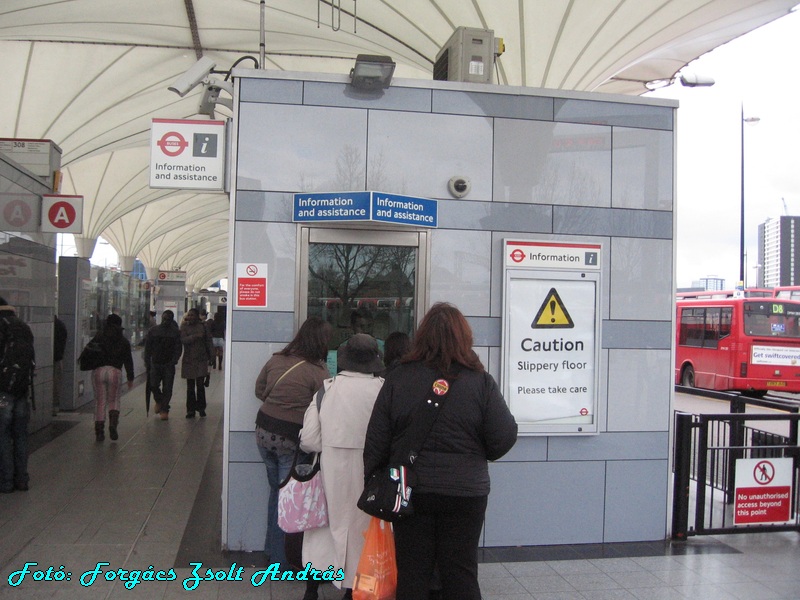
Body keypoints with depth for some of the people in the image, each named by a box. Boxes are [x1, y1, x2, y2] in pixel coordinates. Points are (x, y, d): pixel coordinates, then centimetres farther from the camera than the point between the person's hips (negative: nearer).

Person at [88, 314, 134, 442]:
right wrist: (130, 378, 17)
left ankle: (99, 431, 5)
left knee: (100, 402, 7)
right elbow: (128, 361, 11)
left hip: (98, 371, 0)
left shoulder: (99, 338, 8)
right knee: (114, 400, 13)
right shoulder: (124, 341, 11)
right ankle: (113, 425, -8)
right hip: (115, 371, 0)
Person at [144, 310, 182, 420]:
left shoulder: (176, 332, 3)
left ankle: (164, 409, 9)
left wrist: (173, 361, -14)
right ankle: (158, 401, 23)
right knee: (153, 385, -6)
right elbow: (147, 348, 10)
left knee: (167, 388, -2)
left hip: (169, 365, -1)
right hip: (155, 363, 1)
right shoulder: (153, 331, 8)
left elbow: (178, 349, -1)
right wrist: (147, 362, 2)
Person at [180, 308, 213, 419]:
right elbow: (183, 340, -14)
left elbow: (208, 341, 10)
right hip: (189, 360, 0)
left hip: (201, 359, 0)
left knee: (200, 385, -1)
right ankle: (191, 410, 11)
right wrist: (196, 336, -23)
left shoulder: (202, 326, 4)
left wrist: (209, 355, 9)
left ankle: (201, 408, 11)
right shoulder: (184, 327, 1)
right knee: (190, 387, 5)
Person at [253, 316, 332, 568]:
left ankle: (271, 549, 33)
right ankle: (281, 557, 14)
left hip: (264, 431, 7)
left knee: (276, 490, 21)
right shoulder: (318, 372, -16)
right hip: (291, 438, -7)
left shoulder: (275, 360, 3)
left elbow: (260, 390, 13)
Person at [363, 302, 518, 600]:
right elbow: (503, 438, -8)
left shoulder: (398, 379, -5)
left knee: (412, 574, 13)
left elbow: (376, 441, -3)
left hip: (411, 491, 1)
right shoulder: (481, 382, -8)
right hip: (465, 493, 0)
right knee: (461, 574, 12)